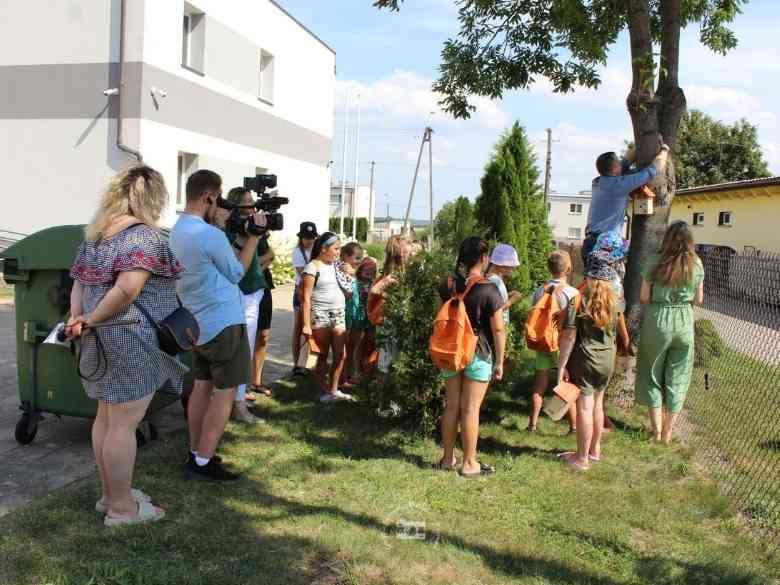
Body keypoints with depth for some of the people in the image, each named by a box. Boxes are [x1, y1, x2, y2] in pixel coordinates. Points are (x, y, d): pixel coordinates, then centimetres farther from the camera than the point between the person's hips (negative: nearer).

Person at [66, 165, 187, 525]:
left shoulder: (95, 234, 14)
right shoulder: (144, 235, -14)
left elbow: (79, 282, 11)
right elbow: (127, 289, -24)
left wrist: (77, 317, 0)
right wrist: (90, 320, -13)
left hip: (102, 340, 9)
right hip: (131, 340, -9)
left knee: (106, 417, 17)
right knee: (124, 424, 0)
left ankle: (110, 494, 30)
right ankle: (122, 508, 11)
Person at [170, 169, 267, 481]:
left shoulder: (177, 231, 7)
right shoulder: (210, 234, -21)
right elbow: (237, 272, -9)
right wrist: (254, 235, -4)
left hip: (197, 324, 9)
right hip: (223, 324, -9)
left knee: (202, 386, 14)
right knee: (225, 392, -1)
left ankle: (195, 453, 20)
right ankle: (202, 463, 2)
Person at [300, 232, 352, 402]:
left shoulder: (336, 265, 11)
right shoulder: (313, 267, -9)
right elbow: (306, 298, -13)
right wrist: (306, 324, -16)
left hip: (338, 315, 6)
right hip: (320, 315, -6)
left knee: (340, 355, 7)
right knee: (323, 356, 4)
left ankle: (334, 390, 21)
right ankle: (324, 392, 15)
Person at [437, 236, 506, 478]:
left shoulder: (448, 285, 0)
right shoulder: (489, 290, -14)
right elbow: (498, 329, -12)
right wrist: (499, 361, -5)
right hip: (479, 353, -5)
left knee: (451, 406, 13)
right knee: (470, 408, 2)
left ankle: (448, 458, 24)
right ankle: (469, 464, 12)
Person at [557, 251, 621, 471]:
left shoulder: (580, 300, -16)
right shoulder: (614, 300, -2)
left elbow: (569, 337, -15)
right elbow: (615, 334, 11)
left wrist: (562, 365, -10)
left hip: (585, 359, -5)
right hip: (607, 360, 5)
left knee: (584, 407, 2)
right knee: (597, 405, 19)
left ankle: (582, 458, 12)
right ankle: (595, 450, 33)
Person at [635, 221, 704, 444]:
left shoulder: (656, 264, -12)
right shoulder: (696, 265, -5)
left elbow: (644, 297, -9)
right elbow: (698, 300, 2)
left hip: (657, 321, -2)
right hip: (684, 323, 2)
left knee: (653, 375, 15)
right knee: (677, 378, 14)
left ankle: (656, 429, 20)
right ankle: (668, 432, 22)